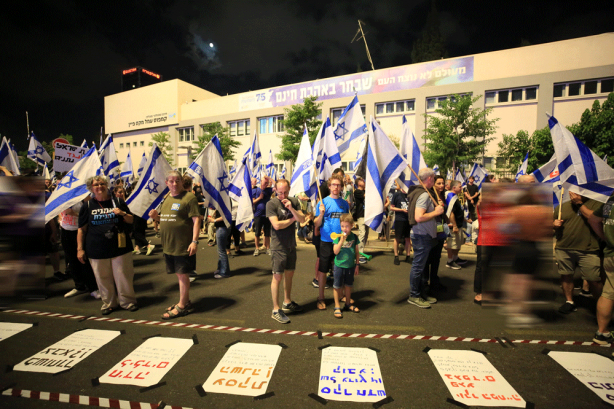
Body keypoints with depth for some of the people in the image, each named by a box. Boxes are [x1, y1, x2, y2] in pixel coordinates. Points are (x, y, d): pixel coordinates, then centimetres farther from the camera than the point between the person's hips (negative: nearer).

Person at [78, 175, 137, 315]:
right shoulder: (87, 206, 6)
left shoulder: (118, 202, 7)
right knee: (103, 278, 10)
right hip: (97, 250, 1)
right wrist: (80, 249, 3)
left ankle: (127, 301, 19)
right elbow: (81, 230, 7)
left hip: (120, 248, -1)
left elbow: (131, 220, 9)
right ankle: (109, 303, 27)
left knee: (123, 276, 3)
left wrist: (123, 213, -12)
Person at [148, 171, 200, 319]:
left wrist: (194, 241, -23)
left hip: (183, 245, -7)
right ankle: (185, 301, 32)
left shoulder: (189, 197, -11)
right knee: (179, 274, 17)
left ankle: (182, 306, 18)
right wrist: (156, 216, 1)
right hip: (168, 245, 7)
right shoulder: (166, 198, 13)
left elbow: (196, 220, -16)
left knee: (182, 274, 4)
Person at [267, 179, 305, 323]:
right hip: (278, 246, -6)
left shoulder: (294, 201, 5)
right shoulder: (271, 204, -12)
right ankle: (276, 310, 12)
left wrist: (291, 209, -19)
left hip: (291, 245, 6)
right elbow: (277, 225, -20)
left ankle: (287, 303, 33)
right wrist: (292, 219, -6)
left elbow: (302, 219, -4)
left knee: (289, 274, 16)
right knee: (277, 276, 0)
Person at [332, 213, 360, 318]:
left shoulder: (354, 237, -1)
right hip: (339, 266, -3)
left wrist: (357, 264, 8)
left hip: (350, 266, 3)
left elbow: (356, 252, 7)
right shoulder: (338, 237, -10)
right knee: (337, 286, 6)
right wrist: (342, 240, -26)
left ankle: (348, 304, 37)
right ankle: (337, 306, 21)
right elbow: (336, 251, -17)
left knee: (348, 285, 18)